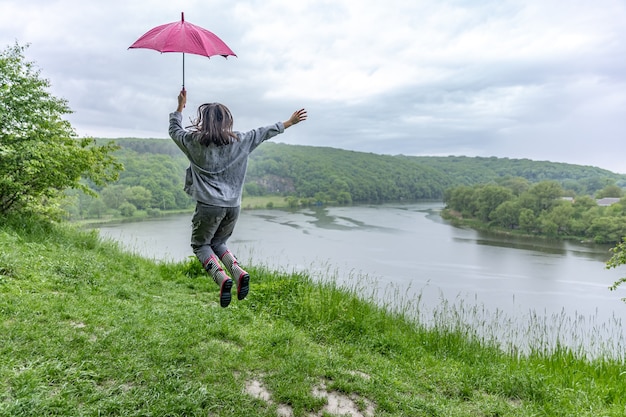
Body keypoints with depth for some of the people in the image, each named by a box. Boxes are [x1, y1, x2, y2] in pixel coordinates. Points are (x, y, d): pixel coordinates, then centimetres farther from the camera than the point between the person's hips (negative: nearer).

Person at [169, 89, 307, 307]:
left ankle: (221, 278, -13)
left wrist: (180, 106, 30)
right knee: (218, 243, 22)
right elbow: (265, 132, 15)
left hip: (209, 205, -3)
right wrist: (289, 122, 27)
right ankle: (239, 272, -3)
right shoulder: (240, 141, 3)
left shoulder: (194, 141, -1)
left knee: (200, 245, 13)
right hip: (233, 205, 4)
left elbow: (174, 130, 19)